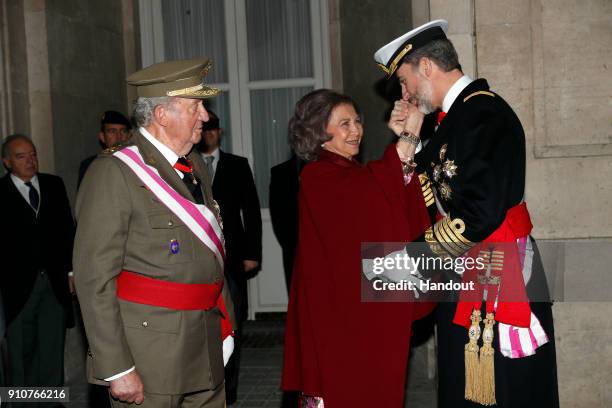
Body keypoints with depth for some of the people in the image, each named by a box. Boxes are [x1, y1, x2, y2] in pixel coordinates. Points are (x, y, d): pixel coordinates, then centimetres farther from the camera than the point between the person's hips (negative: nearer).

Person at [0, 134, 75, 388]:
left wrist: (70, 271, 9)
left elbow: (68, 230, 12)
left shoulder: (54, 185, 9)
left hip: (55, 281, 3)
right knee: (21, 350, 7)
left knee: (53, 346, 8)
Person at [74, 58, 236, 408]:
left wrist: (226, 324, 17)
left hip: (207, 346, 7)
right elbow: (95, 277, -16)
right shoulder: (113, 172, -12)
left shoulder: (196, 166, 12)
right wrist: (117, 369, -18)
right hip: (148, 350, -7)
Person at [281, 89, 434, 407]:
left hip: (371, 309, 8)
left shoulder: (355, 175, 14)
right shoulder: (317, 177, -11)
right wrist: (409, 137, -26)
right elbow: (374, 187, -31)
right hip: (338, 309, -8)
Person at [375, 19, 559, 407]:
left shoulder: (484, 114, -17)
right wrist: (409, 140, 5)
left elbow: (480, 214, -25)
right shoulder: (455, 115, 13)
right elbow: (435, 197, 14)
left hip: (498, 284, -9)